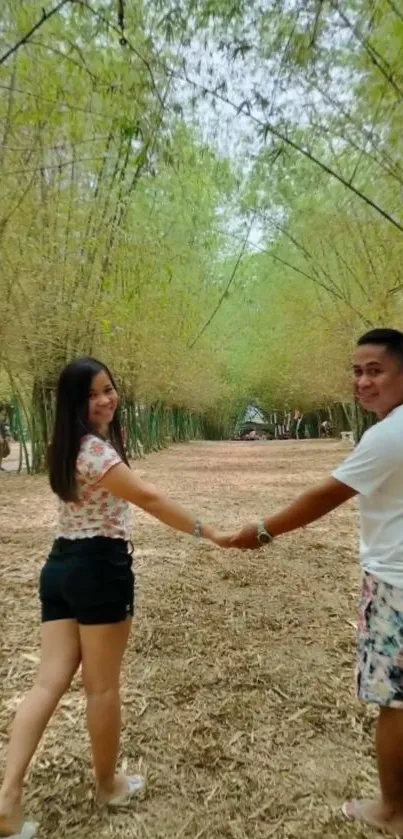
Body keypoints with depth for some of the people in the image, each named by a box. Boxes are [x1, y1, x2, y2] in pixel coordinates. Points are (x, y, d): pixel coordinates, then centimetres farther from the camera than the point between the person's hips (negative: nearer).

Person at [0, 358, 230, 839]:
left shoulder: (69, 447, 13)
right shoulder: (95, 449, -17)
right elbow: (148, 499, -23)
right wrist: (207, 532, -18)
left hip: (60, 567, 9)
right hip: (99, 568, -9)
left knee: (50, 682, 9)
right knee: (102, 686, 10)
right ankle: (108, 784, 30)